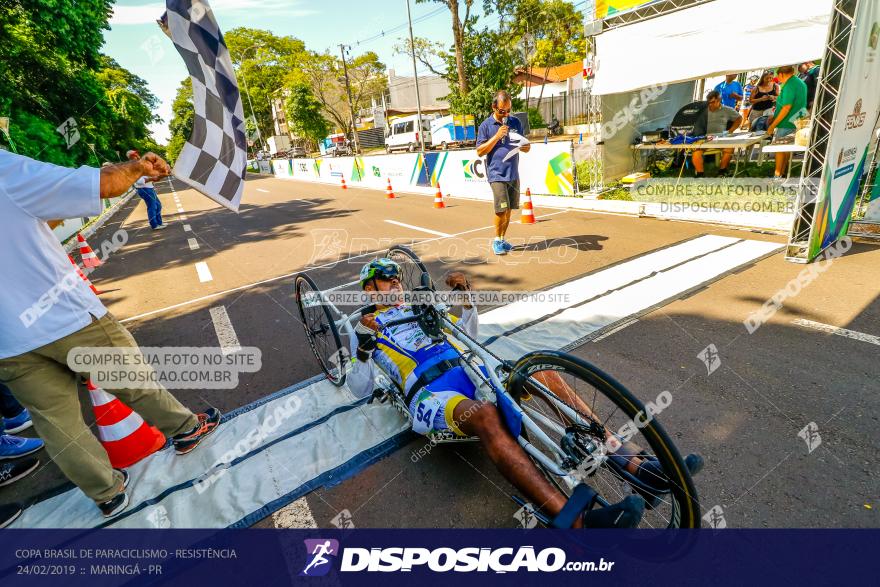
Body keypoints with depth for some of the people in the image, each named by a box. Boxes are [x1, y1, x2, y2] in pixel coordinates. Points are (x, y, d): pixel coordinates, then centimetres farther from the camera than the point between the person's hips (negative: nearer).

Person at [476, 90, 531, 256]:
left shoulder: (515, 122, 12)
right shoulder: (486, 125, 0)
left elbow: (523, 146, 19)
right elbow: (480, 151, -4)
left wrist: (526, 147, -6)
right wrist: (497, 136, -13)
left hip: (514, 174, 5)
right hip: (497, 174, -5)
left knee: (509, 209, 8)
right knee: (502, 209, -10)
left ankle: (502, 240, 20)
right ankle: (497, 241, 6)